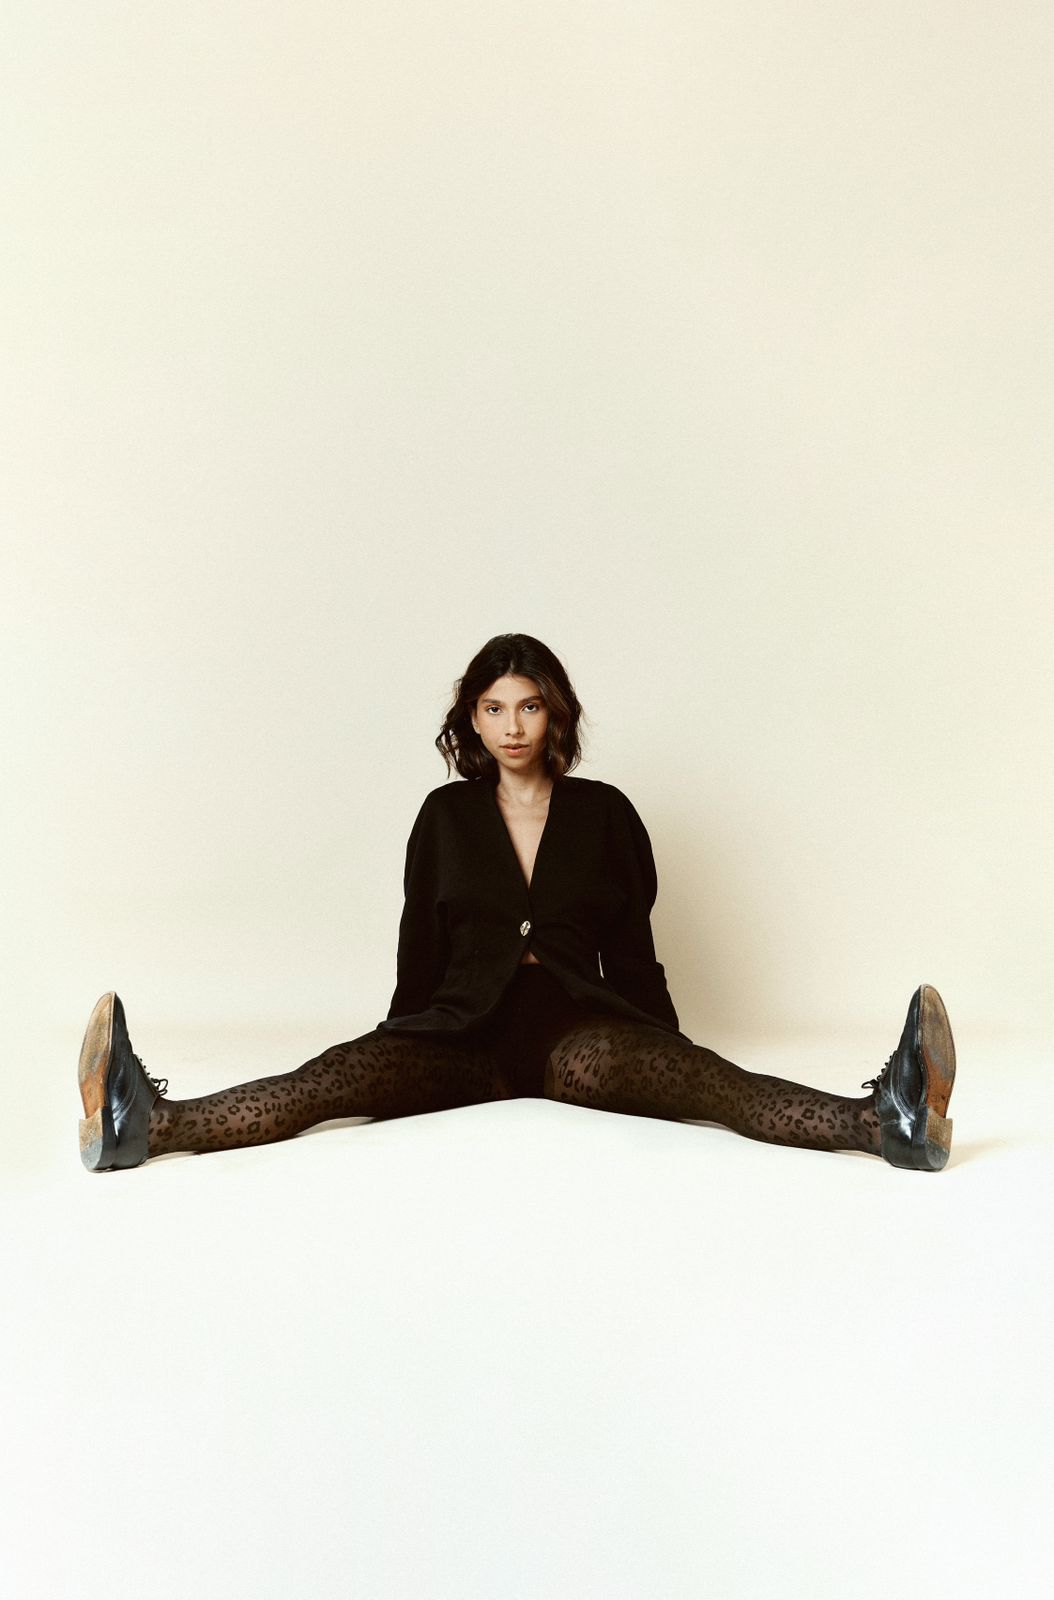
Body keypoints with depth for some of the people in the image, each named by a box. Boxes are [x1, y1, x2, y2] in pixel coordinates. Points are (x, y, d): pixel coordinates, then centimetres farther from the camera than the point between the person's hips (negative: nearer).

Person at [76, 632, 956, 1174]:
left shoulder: (603, 811, 14)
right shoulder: (446, 815, 16)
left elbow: (633, 950, 15)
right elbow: (420, 951, 17)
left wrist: (666, 1042, 9)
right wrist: (404, 1039, 14)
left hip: (581, 1026, 0)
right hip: (463, 1027, 0)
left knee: (684, 1071, -33)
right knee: (351, 1070, -31)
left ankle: (885, 1118, -57)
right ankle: (146, 1122, -54)